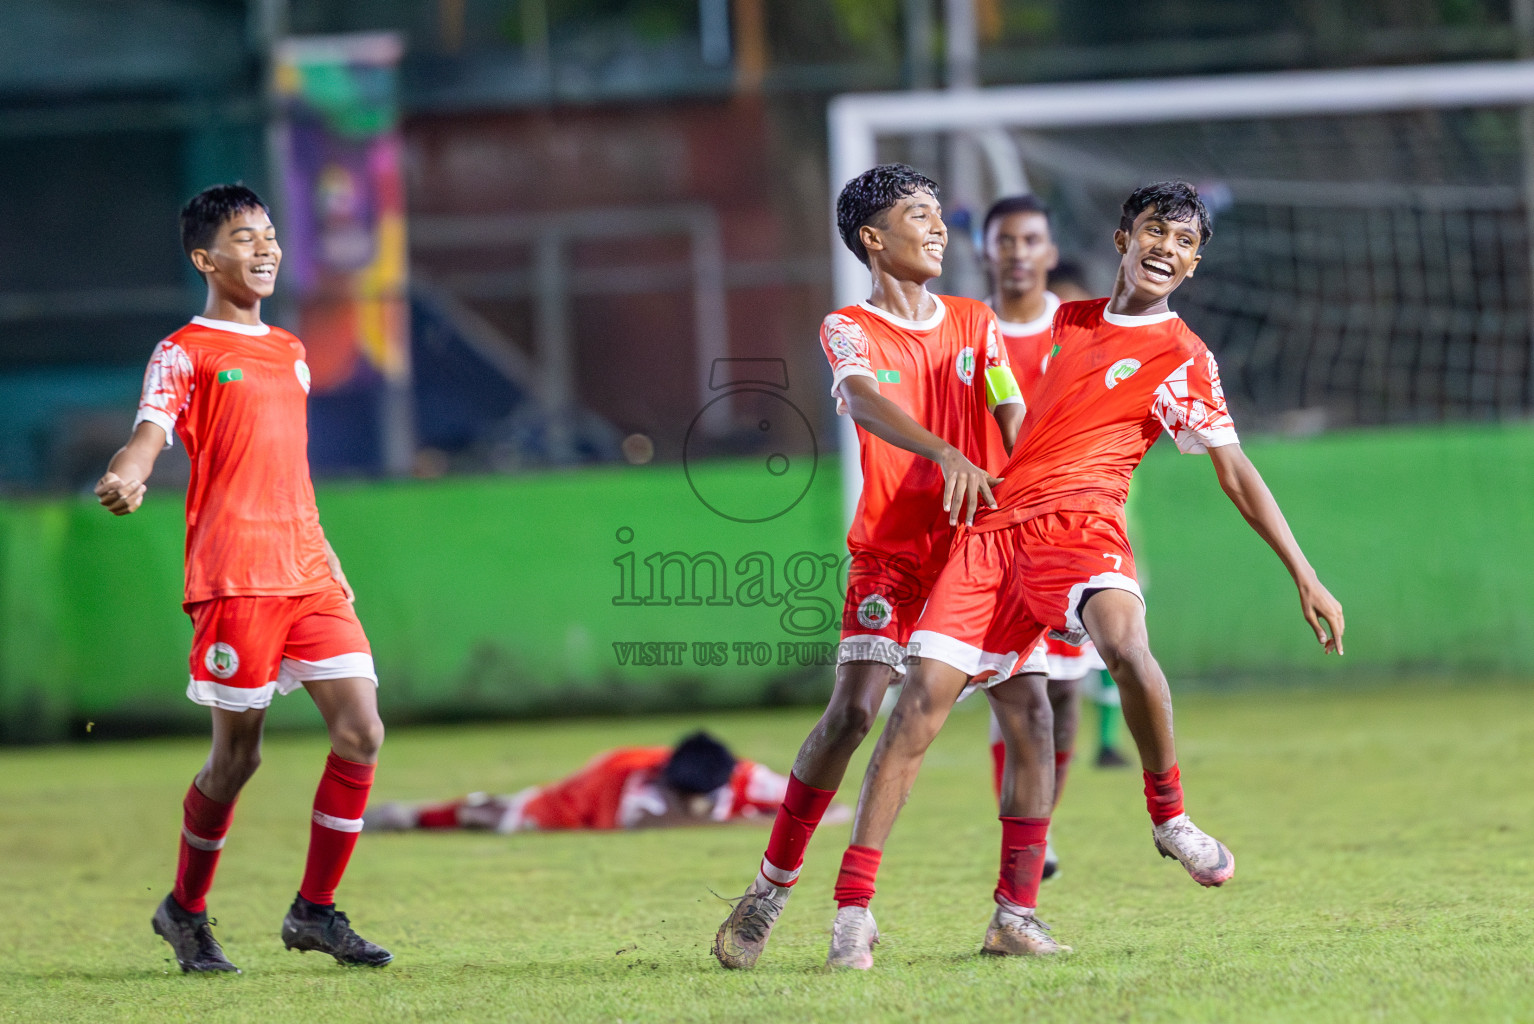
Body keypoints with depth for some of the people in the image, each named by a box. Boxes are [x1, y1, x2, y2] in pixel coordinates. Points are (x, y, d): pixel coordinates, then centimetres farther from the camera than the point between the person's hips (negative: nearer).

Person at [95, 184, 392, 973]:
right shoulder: (185, 353, -1)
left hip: (307, 572, 7)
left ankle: (314, 912, 6)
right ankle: (185, 910, 18)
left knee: (361, 732, -4)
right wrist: (126, 477, -39)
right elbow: (151, 431, -18)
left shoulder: (289, 352, 21)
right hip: (233, 575, -6)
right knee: (238, 754, -2)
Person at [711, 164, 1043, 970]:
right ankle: (770, 889, -2)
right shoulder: (849, 329, -1)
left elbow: (1014, 422, 3)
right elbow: (865, 400, -22)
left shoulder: (976, 325, 12)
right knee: (853, 708, -16)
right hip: (892, 550, -3)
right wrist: (946, 455, -40)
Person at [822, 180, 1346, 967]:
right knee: (923, 697, -11)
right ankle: (853, 911, -10)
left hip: (1081, 525, -4)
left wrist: (1305, 578, -3)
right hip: (996, 523, 4)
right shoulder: (1065, 321, 19)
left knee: (1125, 644, -37)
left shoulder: (1183, 359, 6)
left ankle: (1169, 815, -11)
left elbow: (1235, 473, 3)